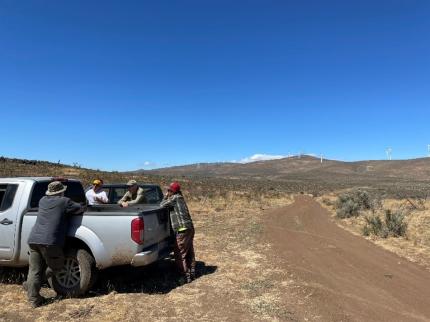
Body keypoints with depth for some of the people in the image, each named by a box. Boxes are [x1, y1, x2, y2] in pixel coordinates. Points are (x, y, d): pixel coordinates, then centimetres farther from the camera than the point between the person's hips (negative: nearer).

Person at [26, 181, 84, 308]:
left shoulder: (43, 201, 17)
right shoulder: (64, 202, -1)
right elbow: (80, 209, 5)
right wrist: (82, 207, 27)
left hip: (33, 240, 7)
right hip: (49, 242, -7)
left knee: (34, 270, 11)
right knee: (57, 265, 13)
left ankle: (34, 299, 16)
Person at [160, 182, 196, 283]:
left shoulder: (175, 198, -8)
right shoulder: (180, 198, 19)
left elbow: (162, 205, -3)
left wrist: (166, 197, 10)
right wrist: (167, 197, 21)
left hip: (182, 230, -10)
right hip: (190, 228, 10)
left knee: (180, 255, -1)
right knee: (189, 253, 17)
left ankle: (186, 276, 3)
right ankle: (192, 273, 27)